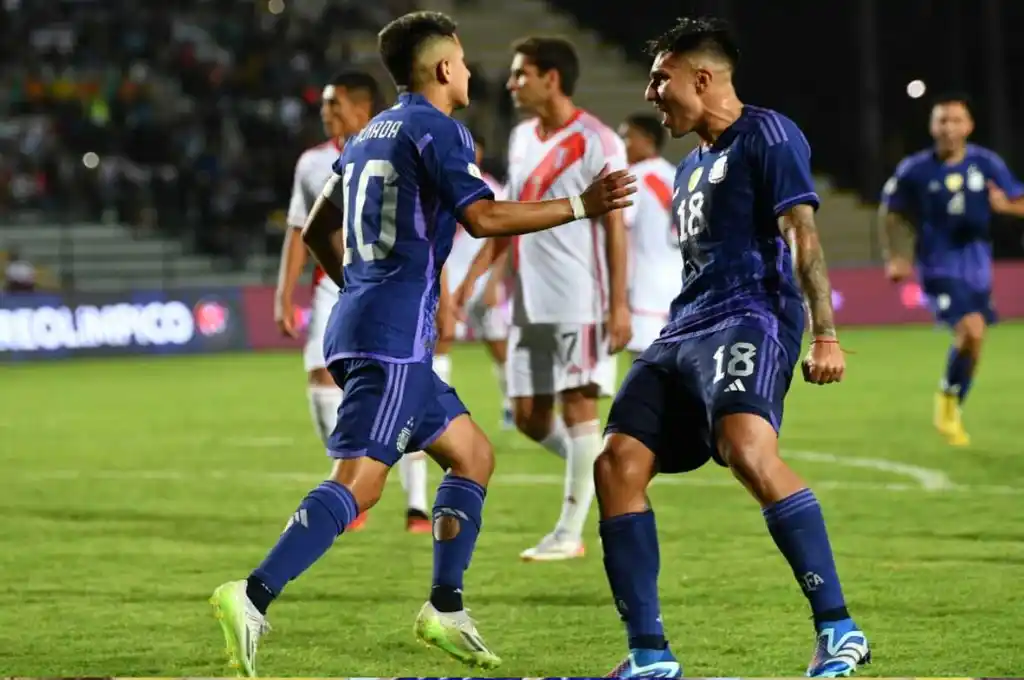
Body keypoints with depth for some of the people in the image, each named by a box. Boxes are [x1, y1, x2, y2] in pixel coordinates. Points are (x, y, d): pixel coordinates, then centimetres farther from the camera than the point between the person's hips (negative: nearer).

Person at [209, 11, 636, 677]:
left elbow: (317, 231, 25)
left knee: (473, 454, 17)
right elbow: (483, 216, -19)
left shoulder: (370, 134, 20)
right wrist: (581, 206, -13)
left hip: (357, 323, 10)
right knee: (360, 481, -16)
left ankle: (445, 608, 13)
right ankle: (254, 596, -27)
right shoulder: (436, 129, -6)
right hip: (395, 337, -10)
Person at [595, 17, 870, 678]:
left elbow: (803, 235, -12)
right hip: (685, 328, 9)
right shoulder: (694, 164, 26)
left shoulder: (767, 135, -2)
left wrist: (825, 334, -20)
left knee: (748, 448, -32)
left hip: (750, 318, -9)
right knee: (618, 465, -5)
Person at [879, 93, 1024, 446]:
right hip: (939, 268, -4)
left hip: (977, 268, 4)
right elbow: (892, 214, 6)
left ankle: (951, 413, 34)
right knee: (972, 330, -23)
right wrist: (895, 258, -3)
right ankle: (948, 397, 2)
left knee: (971, 340, 13)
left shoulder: (987, 164, -3)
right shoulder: (915, 169, -8)